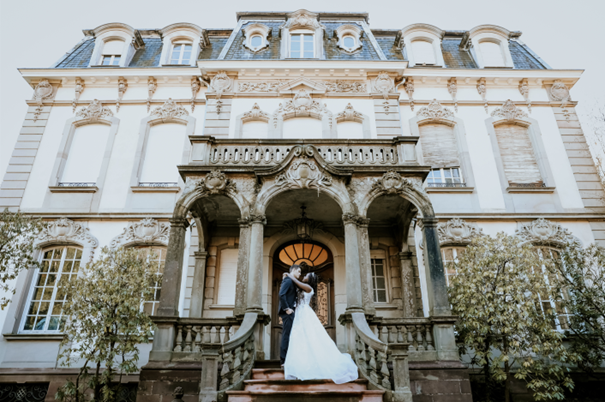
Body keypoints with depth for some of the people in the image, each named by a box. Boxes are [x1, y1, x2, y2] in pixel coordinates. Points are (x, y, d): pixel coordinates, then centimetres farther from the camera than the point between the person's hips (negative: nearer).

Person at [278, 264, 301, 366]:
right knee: (287, 335, -9)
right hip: (287, 312, -10)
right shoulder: (288, 281, -11)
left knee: (286, 335, 11)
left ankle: (284, 359, 17)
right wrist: (287, 308, -21)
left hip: (289, 312, 10)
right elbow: (281, 295, -23)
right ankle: (285, 360, -7)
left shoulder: (291, 281, 19)